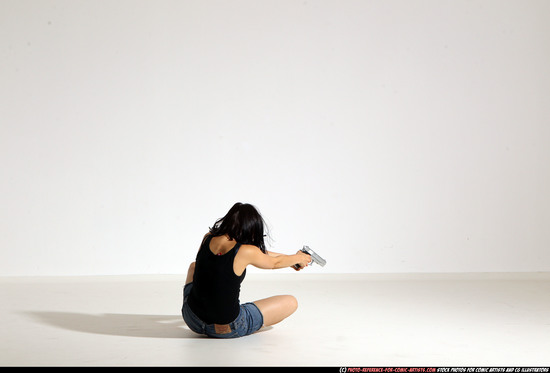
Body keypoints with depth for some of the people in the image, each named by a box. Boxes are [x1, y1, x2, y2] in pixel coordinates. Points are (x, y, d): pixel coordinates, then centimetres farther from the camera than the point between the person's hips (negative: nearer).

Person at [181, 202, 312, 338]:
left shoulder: (207, 239, 0)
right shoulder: (246, 252, -17)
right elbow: (275, 263, 6)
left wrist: (290, 259, 26)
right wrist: (299, 258, 27)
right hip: (226, 329, -6)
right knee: (291, 302, 8)